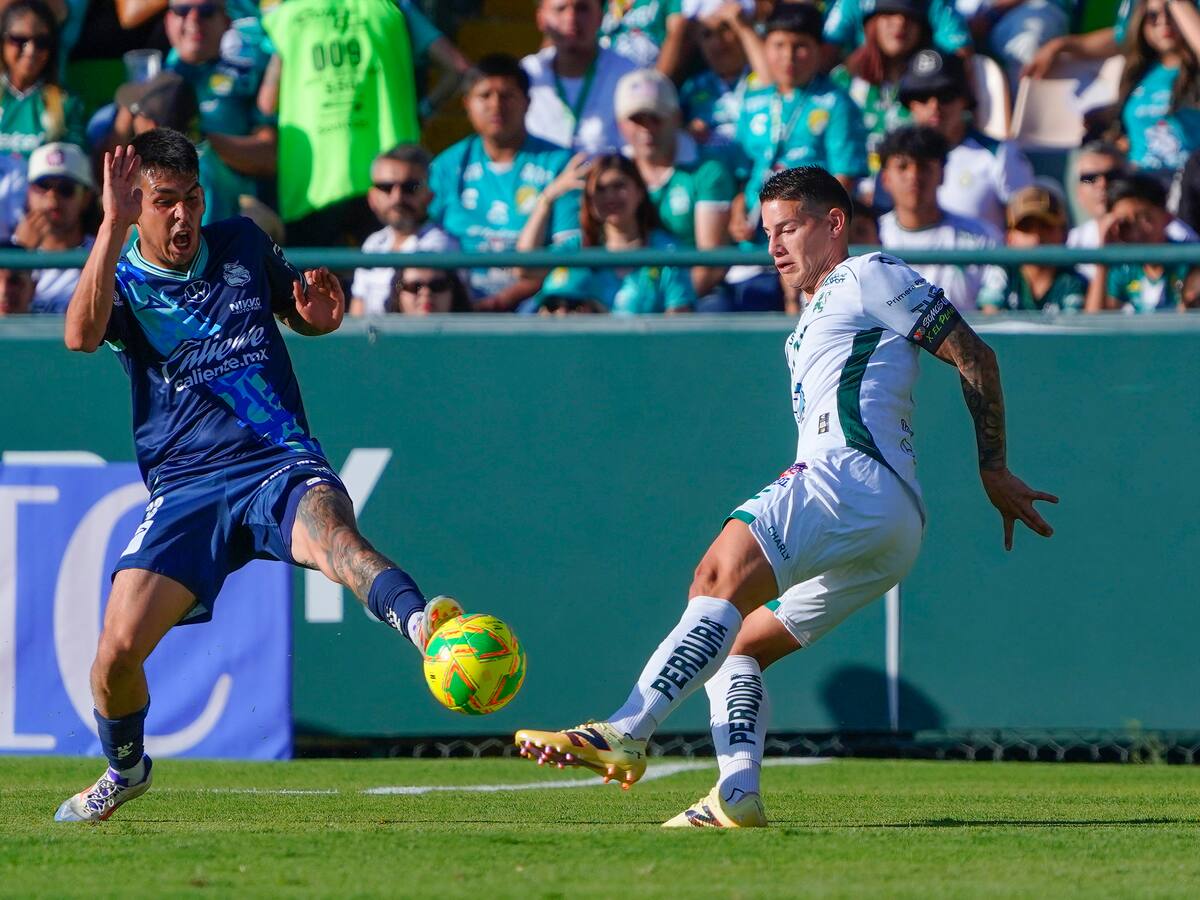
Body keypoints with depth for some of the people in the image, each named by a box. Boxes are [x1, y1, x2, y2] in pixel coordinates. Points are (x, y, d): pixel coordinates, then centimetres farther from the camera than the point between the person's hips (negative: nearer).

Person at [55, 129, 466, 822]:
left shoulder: (243, 244, 12)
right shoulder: (120, 278, 4)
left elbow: (304, 314, 28)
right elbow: (81, 335, -20)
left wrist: (322, 315, 3)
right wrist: (113, 228, -28)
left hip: (281, 462, 0)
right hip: (185, 489, 1)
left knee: (329, 529, -37)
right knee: (117, 652, -12)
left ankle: (422, 623, -68)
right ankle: (125, 769, 21)